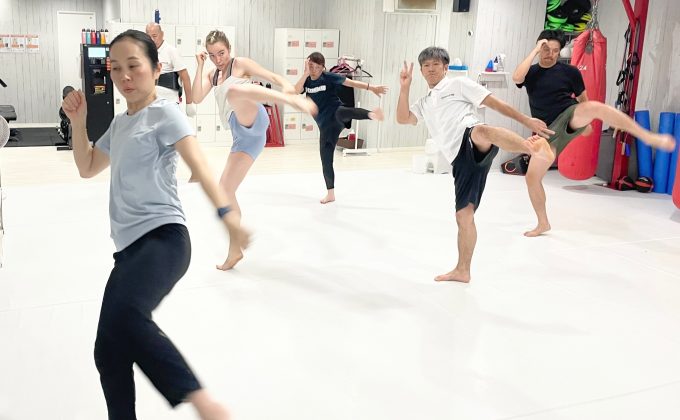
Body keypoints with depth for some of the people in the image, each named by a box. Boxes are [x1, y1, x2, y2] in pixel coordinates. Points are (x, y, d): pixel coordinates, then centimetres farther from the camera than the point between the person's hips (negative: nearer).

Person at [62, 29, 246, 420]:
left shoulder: (165, 113, -3)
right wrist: (78, 121, 19)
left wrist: (226, 213, -34)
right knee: (109, 353, 5)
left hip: (163, 238, -8)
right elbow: (88, 168, 34)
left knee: (124, 315, -36)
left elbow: (199, 164, -17)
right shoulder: (119, 123, 21)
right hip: (130, 248, 8)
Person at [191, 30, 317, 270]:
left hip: (252, 122, -7)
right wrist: (200, 66, 9)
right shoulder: (212, 75, 25)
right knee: (225, 190, 3)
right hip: (242, 135, 7)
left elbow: (272, 76, -1)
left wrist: (286, 86, -23)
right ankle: (234, 250, 12)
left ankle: (294, 101, -57)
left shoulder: (240, 63, 9)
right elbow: (197, 98, 10)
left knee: (234, 90, -39)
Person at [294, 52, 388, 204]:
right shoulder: (307, 81, 8)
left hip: (336, 115, -4)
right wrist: (306, 73, -17)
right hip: (325, 126, 4)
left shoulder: (328, 77, -3)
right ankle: (330, 193, 16)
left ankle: (372, 114, -70)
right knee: (325, 159, 4)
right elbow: (295, 91, -11)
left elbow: (351, 83, -6)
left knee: (342, 112, -41)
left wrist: (372, 88, -14)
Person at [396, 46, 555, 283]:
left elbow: (494, 103, 7)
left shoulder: (458, 84, 14)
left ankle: (533, 148, -70)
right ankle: (462, 271, 17)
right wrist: (404, 87, 12)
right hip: (461, 159, 6)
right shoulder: (424, 104, 32)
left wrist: (527, 121, -1)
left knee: (480, 131, -44)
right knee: (464, 215, 7)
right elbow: (402, 119, 18)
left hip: (474, 145, -6)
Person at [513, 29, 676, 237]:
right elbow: (516, 77, -17)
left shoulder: (570, 71, 3)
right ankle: (543, 223, 14)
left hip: (570, 118, -2)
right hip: (549, 131, 3)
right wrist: (535, 50, -12)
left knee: (594, 106, -36)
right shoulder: (531, 72, 6)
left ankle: (648, 137, -40)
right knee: (531, 176, -4)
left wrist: (585, 122, 17)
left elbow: (582, 98, 15)